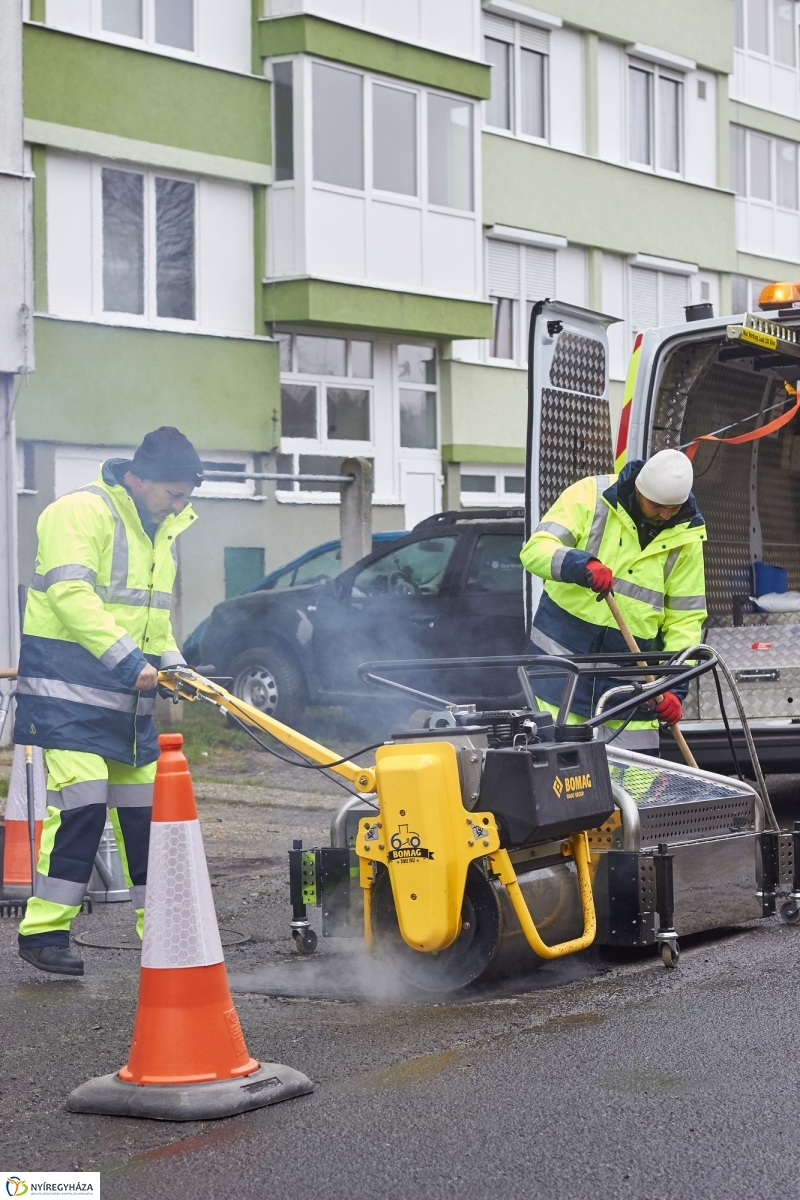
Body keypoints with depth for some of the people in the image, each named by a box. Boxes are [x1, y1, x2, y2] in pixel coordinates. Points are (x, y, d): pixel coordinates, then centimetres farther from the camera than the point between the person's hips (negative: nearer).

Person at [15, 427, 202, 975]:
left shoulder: (162, 529, 17)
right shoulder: (81, 512, -12)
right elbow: (71, 594, -23)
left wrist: (169, 661, 6)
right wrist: (128, 659, -28)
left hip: (128, 692, 8)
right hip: (70, 686, -8)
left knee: (144, 805, 10)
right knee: (81, 801, -15)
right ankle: (44, 930, -8)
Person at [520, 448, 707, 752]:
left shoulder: (686, 535, 1)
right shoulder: (590, 496, -9)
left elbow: (686, 617, 2)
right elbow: (535, 549, -17)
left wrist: (674, 686, -9)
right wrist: (580, 564, -38)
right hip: (563, 654, -2)